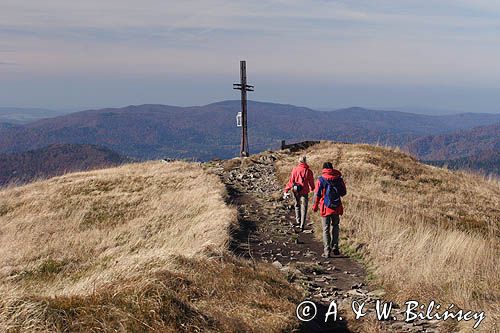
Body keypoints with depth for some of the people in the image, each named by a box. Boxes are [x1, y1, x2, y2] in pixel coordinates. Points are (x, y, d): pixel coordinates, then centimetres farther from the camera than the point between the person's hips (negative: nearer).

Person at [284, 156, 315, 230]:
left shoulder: (295, 170, -6)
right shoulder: (308, 171, -7)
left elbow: (291, 181, -5)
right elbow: (311, 182, 2)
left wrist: (286, 190, 1)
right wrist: (311, 188, 23)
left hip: (296, 191, 1)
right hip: (304, 192, -1)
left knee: (297, 205, 23)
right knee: (303, 208, 3)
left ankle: (298, 221, 24)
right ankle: (302, 225, -3)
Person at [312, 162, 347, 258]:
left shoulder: (321, 179, -7)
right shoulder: (339, 178, 1)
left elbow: (317, 194, -6)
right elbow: (344, 192, 8)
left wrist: (315, 206, 5)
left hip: (325, 208, -2)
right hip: (337, 208, 2)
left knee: (326, 229, 4)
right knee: (335, 227, 18)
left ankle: (327, 251, 0)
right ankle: (335, 248, 14)